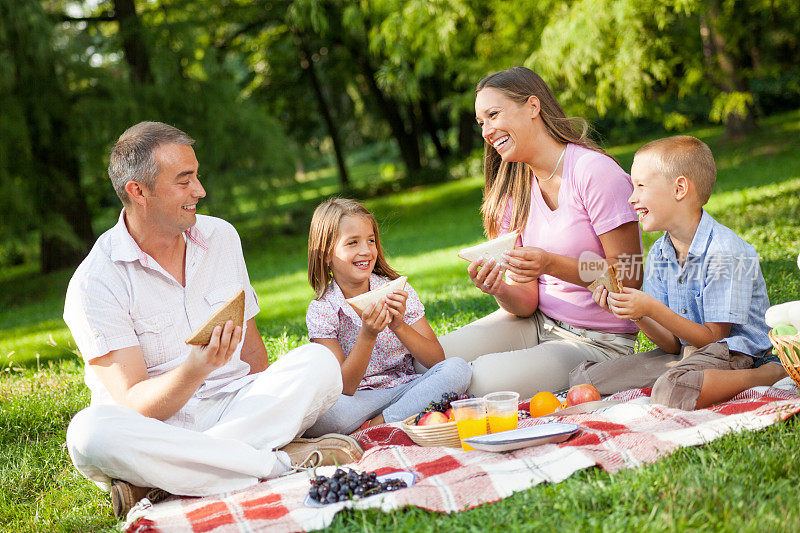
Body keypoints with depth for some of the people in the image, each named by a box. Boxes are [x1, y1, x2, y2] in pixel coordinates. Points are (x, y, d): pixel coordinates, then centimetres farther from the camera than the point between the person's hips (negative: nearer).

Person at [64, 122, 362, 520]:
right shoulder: (93, 284, -11)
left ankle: (164, 482, -27)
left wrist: (272, 404, 6)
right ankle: (281, 463, -29)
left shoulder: (222, 237, 8)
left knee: (319, 361, -20)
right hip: (154, 428, -4)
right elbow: (133, 404, -18)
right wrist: (196, 368, -36)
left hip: (233, 407, 4)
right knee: (90, 432, -37)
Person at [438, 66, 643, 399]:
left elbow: (629, 278, -18)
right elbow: (526, 304, 1)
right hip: (538, 323, 6)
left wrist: (552, 264, -31)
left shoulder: (594, 172, -16)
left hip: (598, 342, -6)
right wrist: (501, 290, -23)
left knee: (485, 378, -27)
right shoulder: (514, 193, 5)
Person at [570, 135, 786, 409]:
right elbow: (673, 343, 2)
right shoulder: (657, 255, 4)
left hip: (734, 352, -7)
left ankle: (768, 374, -16)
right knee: (581, 378, -3)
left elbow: (713, 338, -16)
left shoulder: (724, 252, -19)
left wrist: (652, 309, -26)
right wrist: (637, 315, -16)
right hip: (682, 354, 7)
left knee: (671, 392, -39)